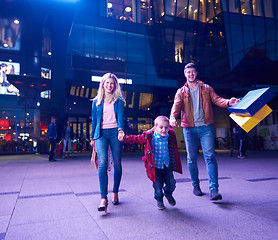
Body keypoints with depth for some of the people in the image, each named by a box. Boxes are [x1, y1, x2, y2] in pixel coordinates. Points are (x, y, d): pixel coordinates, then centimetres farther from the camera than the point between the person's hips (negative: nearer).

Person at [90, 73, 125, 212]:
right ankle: (103, 198, -16)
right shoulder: (96, 101, 17)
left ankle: (115, 193, 20)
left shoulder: (118, 100, 11)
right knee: (102, 163, -15)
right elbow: (94, 119, 18)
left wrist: (121, 129, -24)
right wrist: (92, 137, 16)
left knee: (117, 163, 2)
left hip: (115, 132, 0)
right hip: (101, 133, 1)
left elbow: (120, 116, -5)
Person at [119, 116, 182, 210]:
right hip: (155, 166, -3)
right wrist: (124, 137, -7)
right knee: (158, 186, 4)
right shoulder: (149, 136, -16)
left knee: (171, 183, 3)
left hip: (167, 165, 3)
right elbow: (136, 138, -6)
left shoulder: (170, 135, -6)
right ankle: (159, 200, 36)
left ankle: (168, 194, 39)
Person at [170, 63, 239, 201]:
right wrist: (173, 117, -27)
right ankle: (196, 185, 23)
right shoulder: (181, 92, 10)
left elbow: (217, 99, 1)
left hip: (205, 127, 0)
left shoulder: (206, 88, 13)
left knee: (210, 156, -10)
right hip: (189, 128, 1)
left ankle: (214, 189, -9)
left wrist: (228, 102, -21)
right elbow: (176, 106, -5)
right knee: (192, 158, 6)